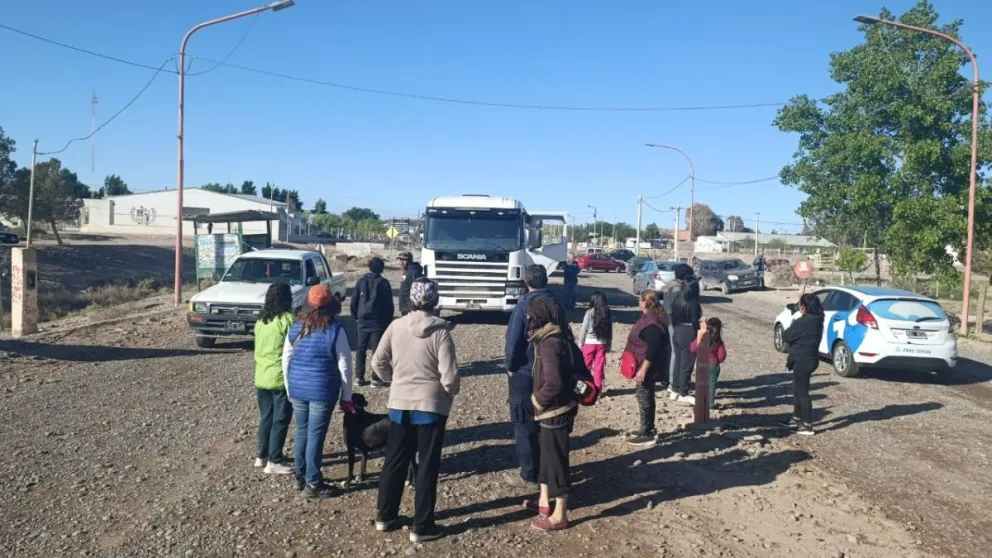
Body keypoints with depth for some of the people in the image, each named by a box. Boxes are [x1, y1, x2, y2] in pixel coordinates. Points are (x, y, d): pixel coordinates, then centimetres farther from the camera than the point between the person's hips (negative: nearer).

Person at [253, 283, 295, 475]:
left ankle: (262, 456, 25)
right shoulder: (287, 319, -14)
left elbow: (257, 349, 14)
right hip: (281, 378, -7)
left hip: (261, 377, 7)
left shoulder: (260, 321, 7)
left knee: (266, 418, 17)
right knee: (280, 421, 2)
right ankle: (274, 462, 5)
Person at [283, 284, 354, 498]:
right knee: (315, 435, 1)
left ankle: (300, 477, 27)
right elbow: (344, 366, -8)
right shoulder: (335, 330, -11)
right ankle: (313, 484, 9)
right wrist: (346, 397, 0)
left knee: (301, 432, 16)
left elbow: (286, 361, 9)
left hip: (297, 389, 5)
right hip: (322, 390, -5)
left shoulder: (296, 328, 3)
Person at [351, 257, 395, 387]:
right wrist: (388, 320, 6)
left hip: (363, 321, 3)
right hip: (378, 322, -3)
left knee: (361, 349, 12)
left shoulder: (361, 282, 2)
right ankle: (376, 379, -1)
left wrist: (355, 316, 14)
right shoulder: (384, 283, -5)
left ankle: (359, 377, 12)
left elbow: (354, 301, 3)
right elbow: (389, 304, -3)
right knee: (377, 350, 1)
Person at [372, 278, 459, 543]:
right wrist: (452, 392, 3)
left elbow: (378, 363, 1)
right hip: (431, 405, -4)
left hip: (399, 404, 4)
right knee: (427, 466, 7)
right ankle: (422, 526, 13)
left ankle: (385, 516, 29)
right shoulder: (440, 332, -16)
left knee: (395, 461, 17)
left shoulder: (396, 326, -5)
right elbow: (449, 376, -18)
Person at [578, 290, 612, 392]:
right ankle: (598, 389, 12)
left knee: (586, 367, 9)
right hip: (602, 344, 3)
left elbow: (584, 329, -6)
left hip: (589, 343, -3)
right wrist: (609, 346, 11)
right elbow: (610, 331, 4)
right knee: (599, 367, 8)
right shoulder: (607, 314, 1)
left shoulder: (590, 312, -9)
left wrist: (580, 343, 3)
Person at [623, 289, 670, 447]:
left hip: (648, 367, -10)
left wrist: (642, 370, -26)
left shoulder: (651, 324, -25)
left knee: (644, 398, -2)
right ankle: (649, 429, 29)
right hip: (647, 366, 10)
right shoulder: (650, 317, 8)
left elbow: (653, 350, -28)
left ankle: (647, 435, 6)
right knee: (646, 397, 18)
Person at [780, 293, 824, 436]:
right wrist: (791, 357, 17)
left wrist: (785, 331, 8)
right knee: (798, 390, 20)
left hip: (802, 360, -10)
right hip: (810, 358, 10)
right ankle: (797, 419, 31)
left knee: (802, 392, -2)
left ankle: (807, 426, 3)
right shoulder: (817, 320, 8)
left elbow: (786, 337, -15)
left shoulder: (804, 322, -23)